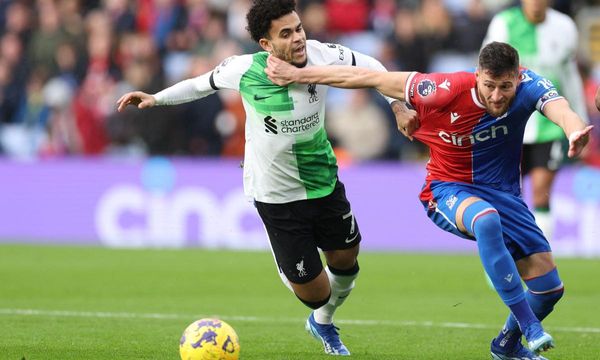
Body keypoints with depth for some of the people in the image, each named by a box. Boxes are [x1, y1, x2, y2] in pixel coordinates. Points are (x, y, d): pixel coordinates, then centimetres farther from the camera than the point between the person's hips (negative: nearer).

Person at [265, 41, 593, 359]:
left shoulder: (529, 87, -21)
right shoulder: (446, 91, -26)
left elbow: (557, 106, -43)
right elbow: (371, 77, -19)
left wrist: (574, 130, -69)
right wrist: (297, 74, -15)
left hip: (504, 194, 4)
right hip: (449, 190, -4)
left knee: (549, 288, 2)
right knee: (486, 220, -40)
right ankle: (529, 326, -34)